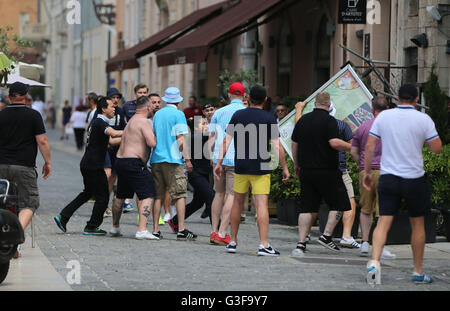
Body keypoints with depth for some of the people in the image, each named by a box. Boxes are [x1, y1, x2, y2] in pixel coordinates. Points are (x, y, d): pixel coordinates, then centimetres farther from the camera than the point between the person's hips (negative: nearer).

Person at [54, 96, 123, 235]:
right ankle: (91, 227, 7)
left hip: (87, 164, 11)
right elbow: (114, 134, -34)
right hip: (94, 166, -11)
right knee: (102, 197, 0)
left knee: (87, 193, 23)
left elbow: (111, 141, 24)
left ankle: (63, 216, 19)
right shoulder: (100, 123, -16)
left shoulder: (99, 122, 17)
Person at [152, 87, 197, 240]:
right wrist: (187, 159, -6)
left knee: (158, 195, 8)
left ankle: (155, 229, 6)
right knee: (180, 195, -3)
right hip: (172, 159, -6)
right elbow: (180, 140, -10)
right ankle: (181, 230, -9)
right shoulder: (178, 114, -5)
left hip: (156, 158, 6)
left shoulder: (157, 114, 13)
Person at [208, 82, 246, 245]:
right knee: (232, 195, -4)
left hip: (219, 158, 4)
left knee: (219, 194, 14)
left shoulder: (219, 112, 9)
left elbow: (211, 137, 8)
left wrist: (210, 156, 12)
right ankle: (222, 233, -10)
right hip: (237, 159, -4)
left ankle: (214, 231, 14)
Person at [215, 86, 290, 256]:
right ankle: (264, 245, -15)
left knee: (238, 202, 15)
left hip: (240, 167, 3)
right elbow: (277, 146, -7)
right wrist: (285, 168, 0)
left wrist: (219, 162, 3)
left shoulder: (238, 115, 3)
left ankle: (233, 242, 20)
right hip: (261, 168, -3)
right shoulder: (269, 119, -4)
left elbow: (227, 140, 0)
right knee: (262, 205, -7)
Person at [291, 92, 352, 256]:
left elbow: (294, 144, 14)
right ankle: (326, 236, 1)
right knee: (339, 203, 9)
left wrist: (297, 165, 24)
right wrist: (350, 147, -5)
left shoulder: (303, 120, 10)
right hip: (327, 171, -6)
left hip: (307, 171, 6)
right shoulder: (329, 120, -9)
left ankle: (301, 243, 0)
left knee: (306, 207, 6)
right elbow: (334, 142, -21)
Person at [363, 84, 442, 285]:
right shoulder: (423, 119, -6)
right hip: (415, 179, -1)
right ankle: (418, 272, 19)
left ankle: (374, 261, -26)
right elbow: (437, 148, -5)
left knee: (383, 222, -3)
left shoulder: (383, 116, 2)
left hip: (388, 177, 1)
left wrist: (367, 172, 11)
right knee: (417, 224, 13)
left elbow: (369, 146, 2)